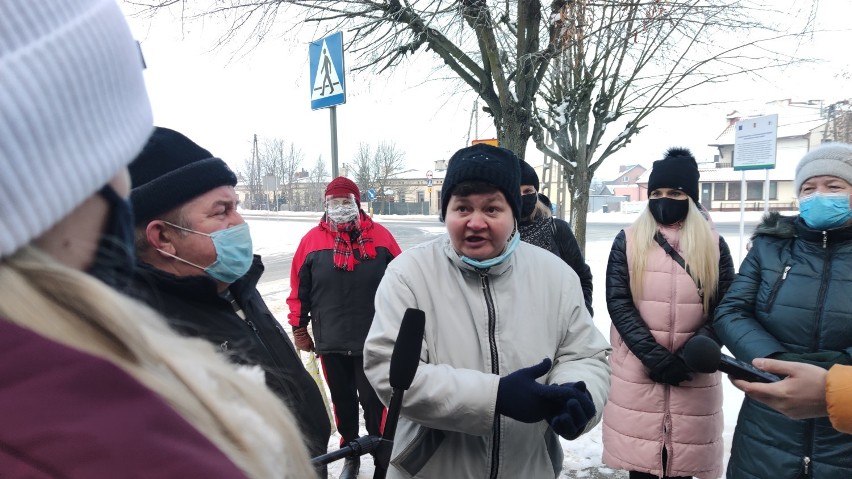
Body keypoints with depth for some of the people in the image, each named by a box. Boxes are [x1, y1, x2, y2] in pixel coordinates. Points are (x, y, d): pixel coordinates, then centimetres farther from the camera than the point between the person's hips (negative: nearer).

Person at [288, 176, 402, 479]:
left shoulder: (380, 237, -3)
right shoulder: (312, 240, 0)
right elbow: (299, 290, 5)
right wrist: (299, 328, 7)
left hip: (373, 341, -2)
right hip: (330, 342, 2)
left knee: (373, 399, 6)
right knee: (342, 400, 16)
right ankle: (350, 454, 35)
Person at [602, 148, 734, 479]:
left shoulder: (713, 245, 6)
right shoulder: (628, 241, 2)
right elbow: (618, 303, -5)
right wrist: (655, 356, -15)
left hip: (692, 375, 1)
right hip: (637, 372, -1)